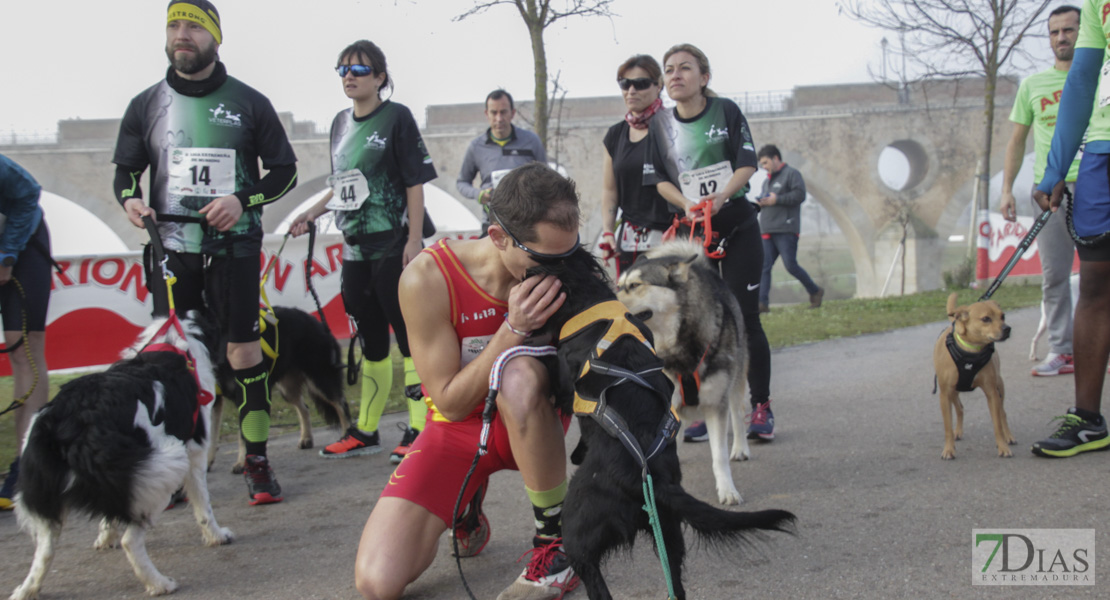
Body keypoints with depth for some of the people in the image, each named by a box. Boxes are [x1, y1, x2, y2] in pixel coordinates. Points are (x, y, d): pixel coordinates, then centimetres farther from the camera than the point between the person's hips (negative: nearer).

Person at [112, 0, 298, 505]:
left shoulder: (248, 103, 1)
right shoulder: (147, 104, 7)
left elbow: (284, 171, 5)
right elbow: (125, 170, 15)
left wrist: (242, 200, -11)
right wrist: (129, 200, -7)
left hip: (233, 245, -2)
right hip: (171, 247, 2)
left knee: (244, 349, -2)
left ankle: (257, 460, 6)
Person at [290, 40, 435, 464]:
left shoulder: (396, 117, -5)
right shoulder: (341, 123, 14)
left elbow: (415, 182, -8)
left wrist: (414, 240, -14)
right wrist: (313, 212, 11)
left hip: (393, 247, -7)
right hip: (356, 249, 7)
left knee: (409, 336, -5)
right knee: (370, 342, 12)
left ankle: (419, 430, -2)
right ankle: (365, 431, 20)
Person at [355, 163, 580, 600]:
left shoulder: (560, 268, -15)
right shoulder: (428, 279, -24)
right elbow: (450, 403, -19)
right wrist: (514, 329, -32)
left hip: (533, 421, 1)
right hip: (458, 428, 0)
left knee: (518, 373, -39)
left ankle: (558, 537, -19)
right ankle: (465, 508, 15)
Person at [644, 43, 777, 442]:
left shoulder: (726, 111, -3)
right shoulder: (660, 125, 3)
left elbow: (747, 164, -7)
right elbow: (659, 180, 1)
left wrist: (720, 197, -24)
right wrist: (689, 205, -17)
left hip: (738, 228, -2)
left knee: (744, 316, -5)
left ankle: (761, 407, 4)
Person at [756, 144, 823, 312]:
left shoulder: (792, 174, 0)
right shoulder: (767, 181, 26)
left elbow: (800, 195, -12)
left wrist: (776, 199, -14)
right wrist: (760, 203, 6)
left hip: (786, 230, -8)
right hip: (768, 232, 8)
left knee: (790, 265, -9)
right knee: (764, 266, -5)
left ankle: (815, 292, 10)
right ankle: (762, 302, -11)